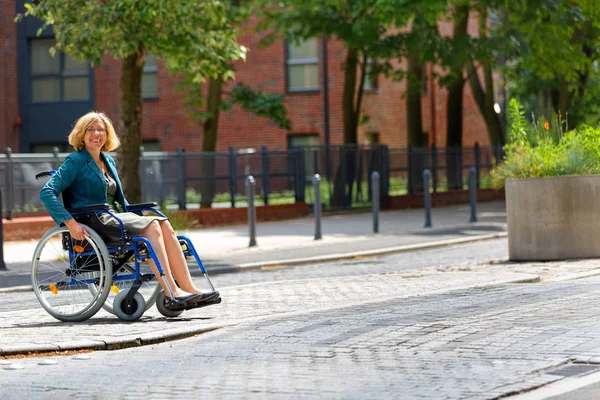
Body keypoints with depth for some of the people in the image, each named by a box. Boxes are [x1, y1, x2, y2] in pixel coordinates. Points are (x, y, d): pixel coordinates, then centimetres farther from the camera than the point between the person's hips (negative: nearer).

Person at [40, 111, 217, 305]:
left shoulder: (108, 161, 20)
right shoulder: (75, 161, -3)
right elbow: (47, 192, -14)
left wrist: (135, 217, 15)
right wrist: (70, 222, -24)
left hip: (115, 218, 7)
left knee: (164, 224, -17)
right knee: (152, 225, -26)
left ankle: (188, 289, -25)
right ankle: (172, 293, -34)